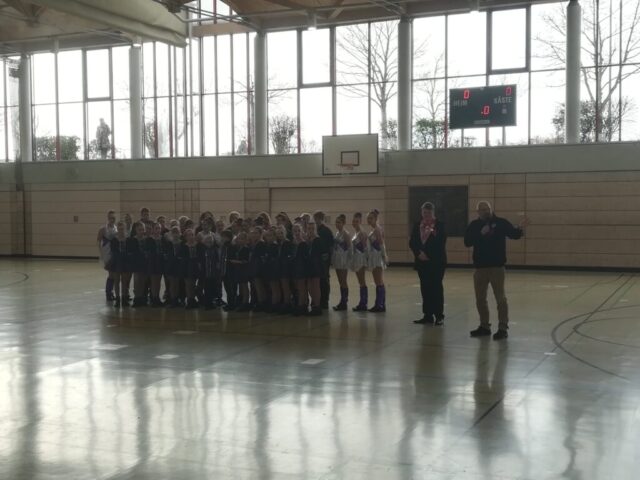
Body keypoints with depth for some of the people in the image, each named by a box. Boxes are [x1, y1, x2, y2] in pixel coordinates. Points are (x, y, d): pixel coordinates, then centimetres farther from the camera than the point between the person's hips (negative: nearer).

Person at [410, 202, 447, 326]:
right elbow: (412, 242, 5)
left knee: (437, 287, -2)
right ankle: (428, 315, 11)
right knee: (425, 288, 5)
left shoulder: (440, 225, -3)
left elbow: (440, 244, -10)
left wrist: (428, 255, -15)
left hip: (436, 261, -4)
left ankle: (439, 316, 3)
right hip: (422, 261, 4)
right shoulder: (417, 226, 10)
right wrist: (419, 253, -10)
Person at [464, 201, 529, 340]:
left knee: (500, 298, -4)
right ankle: (484, 326, 26)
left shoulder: (501, 223, 0)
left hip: (497, 266, -4)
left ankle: (503, 328, 1)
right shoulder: (474, 225, 5)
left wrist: (521, 229, -24)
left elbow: (513, 234, -3)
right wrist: (480, 234, -18)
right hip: (480, 267, 4)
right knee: (480, 299, 12)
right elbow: (467, 242, -6)